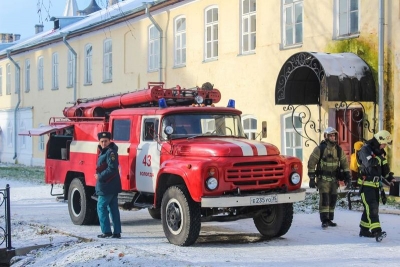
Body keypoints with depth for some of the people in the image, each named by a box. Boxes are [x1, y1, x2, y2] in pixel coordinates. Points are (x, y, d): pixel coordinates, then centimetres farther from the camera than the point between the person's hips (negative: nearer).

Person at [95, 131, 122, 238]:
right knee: (113, 208, 9)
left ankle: (106, 231, -2)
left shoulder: (110, 152, -14)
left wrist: (100, 176, -15)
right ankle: (117, 232, 12)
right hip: (112, 187, 10)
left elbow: (112, 169, -21)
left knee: (101, 207, -4)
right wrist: (98, 175, 8)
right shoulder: (103, 151, 17)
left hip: (107, 187, -10)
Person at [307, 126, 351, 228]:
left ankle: (329, 219, 19)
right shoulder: (319, 149, -7)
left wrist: (347, 174, 2)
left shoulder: (338, 149, 8)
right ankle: (324, 221, -11)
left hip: (334, 178, 5)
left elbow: (344, 162, 14)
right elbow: (311, 163, -7)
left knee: (333, 199, 7)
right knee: (324, 198, -13)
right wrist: (311, 178, -11)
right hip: (323, 178, -5)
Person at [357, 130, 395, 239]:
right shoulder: (365, 150, -13)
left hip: (375, 185, 9)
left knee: (372, 208, 11)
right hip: (366, 184, -9)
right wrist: (379, 158, -19)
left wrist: (389, 177, 10)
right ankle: (376, 230, -25)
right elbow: (369, 163, -31)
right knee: (372, 207, -16)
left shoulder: (380, 151, 14)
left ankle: (364, 229, 19)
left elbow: (384, 167, 22)